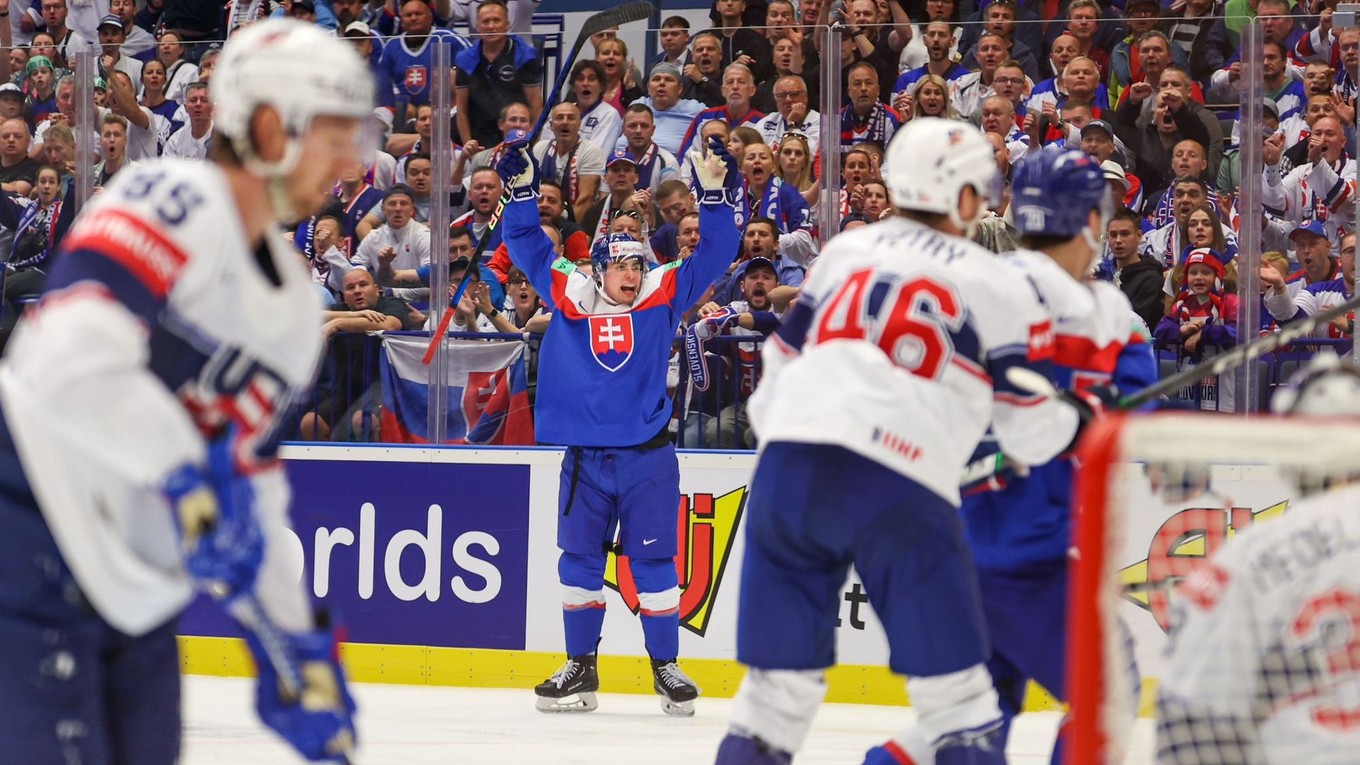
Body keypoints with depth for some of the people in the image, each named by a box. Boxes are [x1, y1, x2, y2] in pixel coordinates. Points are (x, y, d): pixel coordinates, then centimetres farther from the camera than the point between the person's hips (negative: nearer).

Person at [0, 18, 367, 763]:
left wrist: (296, 646, 15)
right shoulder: (176, 202, -14)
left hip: (131, 587, 10)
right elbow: (73, 356, -30)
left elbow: (250, 490, 20)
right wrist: (193, 484, -28)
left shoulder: (295, 306, 14)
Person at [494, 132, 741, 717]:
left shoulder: (662, 297, 1)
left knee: (653, 560, 0)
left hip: (647, 457, -2)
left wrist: (715, 193, -10)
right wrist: (523, 192, -2)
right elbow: (528, 247, 9)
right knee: (579, 560, 6)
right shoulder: (570, 296, 3)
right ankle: (580, 669, 16)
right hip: (585, 457, 2)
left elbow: (713, 253, -1)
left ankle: (666, 668, 9)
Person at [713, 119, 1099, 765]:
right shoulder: (996, 286, 10)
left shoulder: (844, 251, 22)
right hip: (899, 490, -4)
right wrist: (1085, 419, 31)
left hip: (789, 464, 4)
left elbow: (784, 357, 24)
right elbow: (1034, 433, 11)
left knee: (780, 674, 11)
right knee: (952, 681, 4)